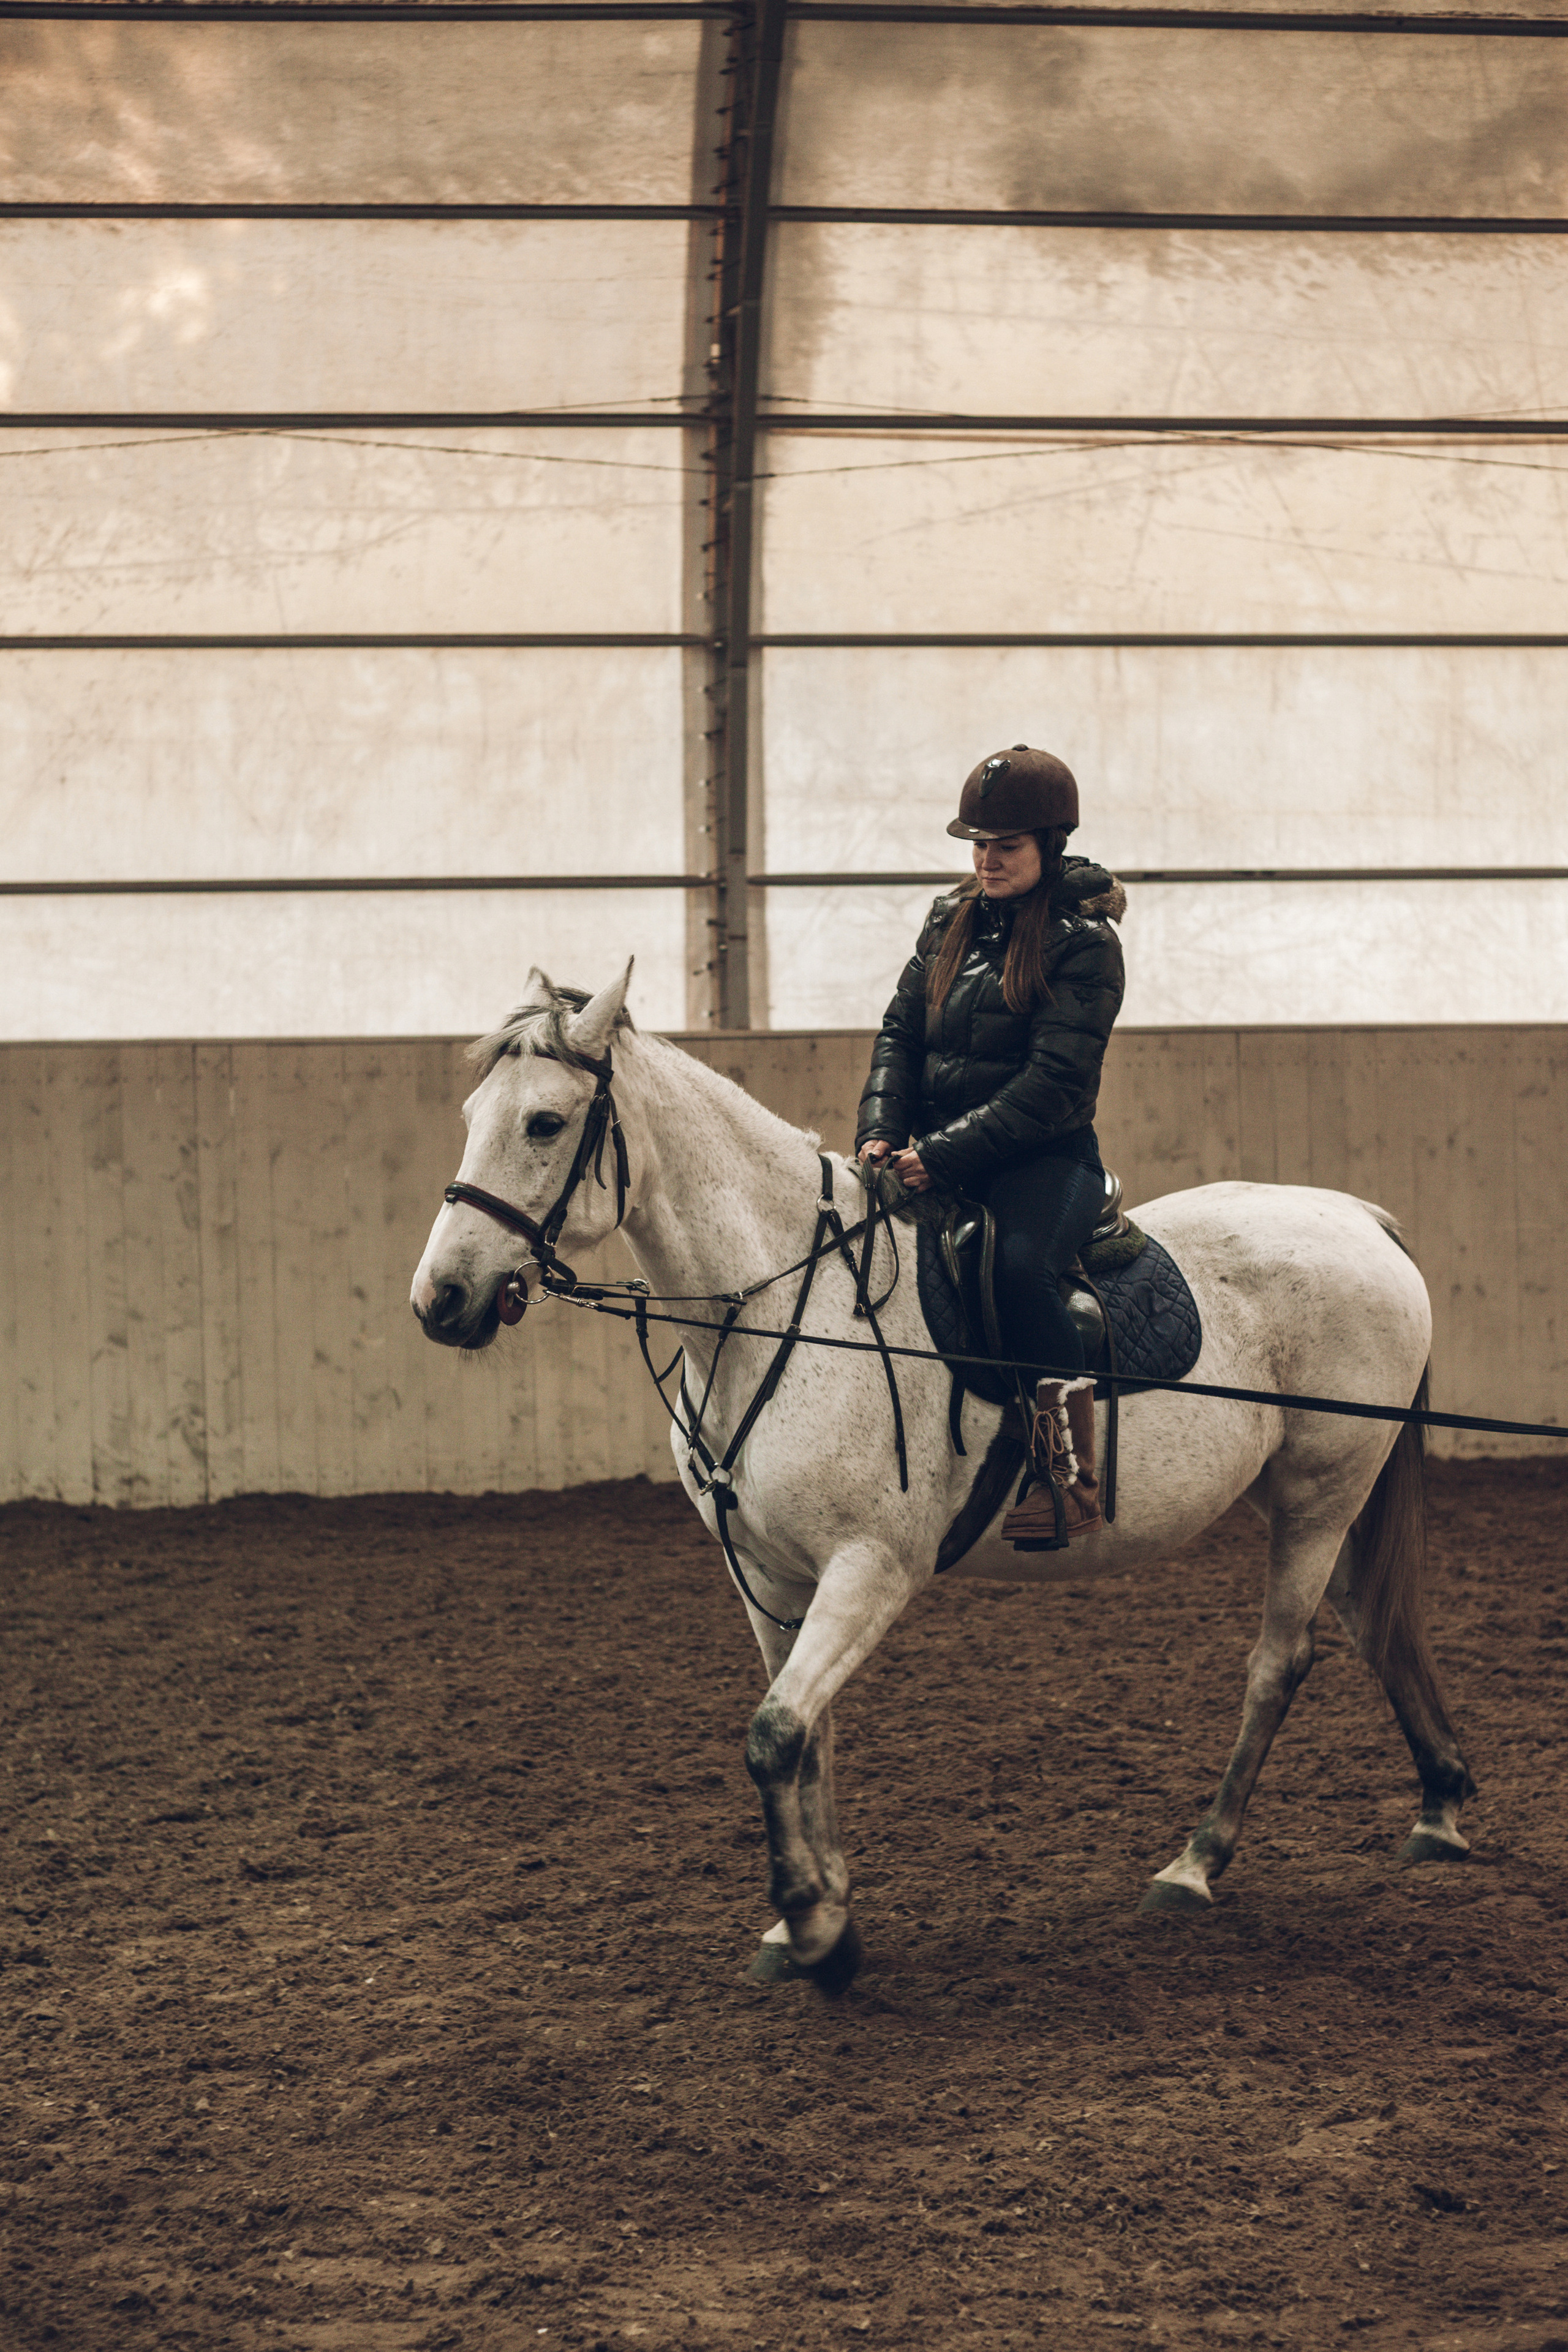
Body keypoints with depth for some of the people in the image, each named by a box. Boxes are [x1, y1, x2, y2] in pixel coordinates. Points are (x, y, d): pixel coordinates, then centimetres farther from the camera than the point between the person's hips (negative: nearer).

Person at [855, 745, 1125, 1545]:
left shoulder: (1083, 940, -7)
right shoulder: (951, 921, 14)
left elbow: (1054, 1084, -15)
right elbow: (901, 1033, 14)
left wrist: (947, 1153, -22)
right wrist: (881, 1130, -5)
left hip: (1045, 1158, -7)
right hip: (939, 1161, 7)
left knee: (1018, 1265, -35)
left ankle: (1071, 1480, -29)